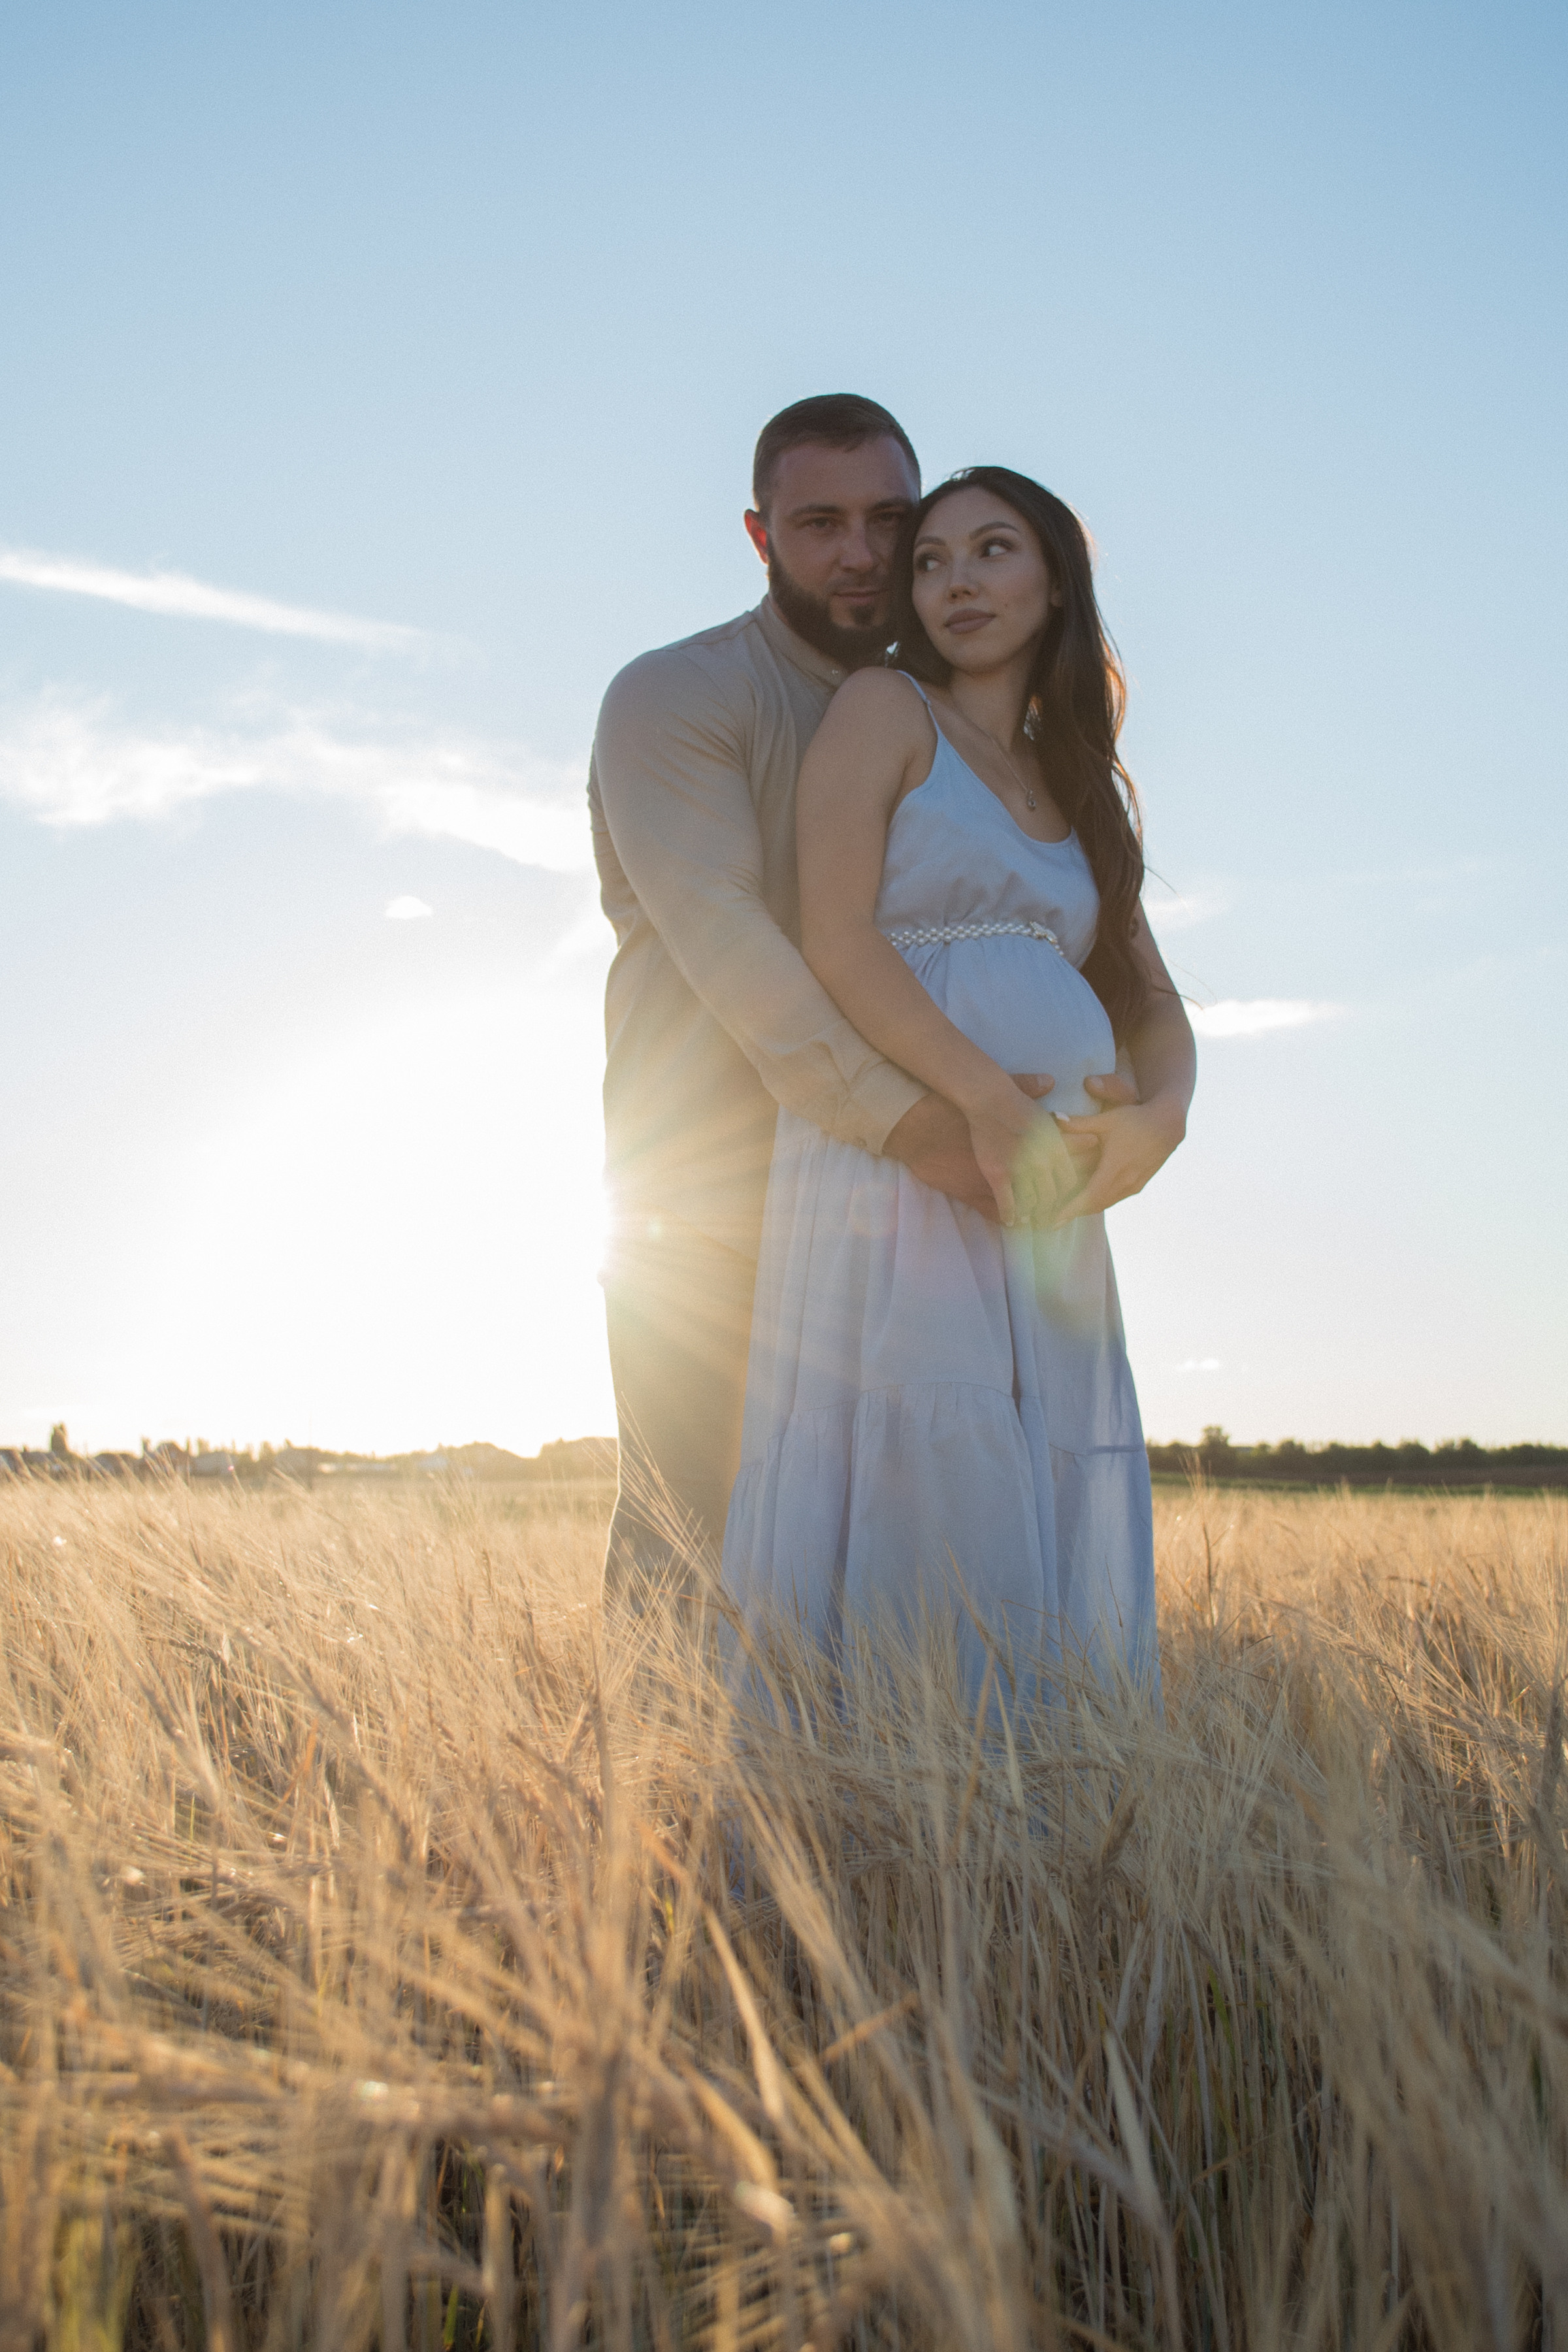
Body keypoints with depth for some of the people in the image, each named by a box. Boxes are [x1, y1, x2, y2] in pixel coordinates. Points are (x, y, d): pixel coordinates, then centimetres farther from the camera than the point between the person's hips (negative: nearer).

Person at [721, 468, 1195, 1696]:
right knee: (912, 1510, -11)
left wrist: (1160, 1117, -6)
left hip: (1045, 1202, 6)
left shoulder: (1081, 790, 22)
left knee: (1054, 1532, 4)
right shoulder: (884, 710, 4)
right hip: (896, 1165, -6)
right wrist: (996, 1104, -20)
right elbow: (835, 942, -9)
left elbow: (1153, 1001, 17)